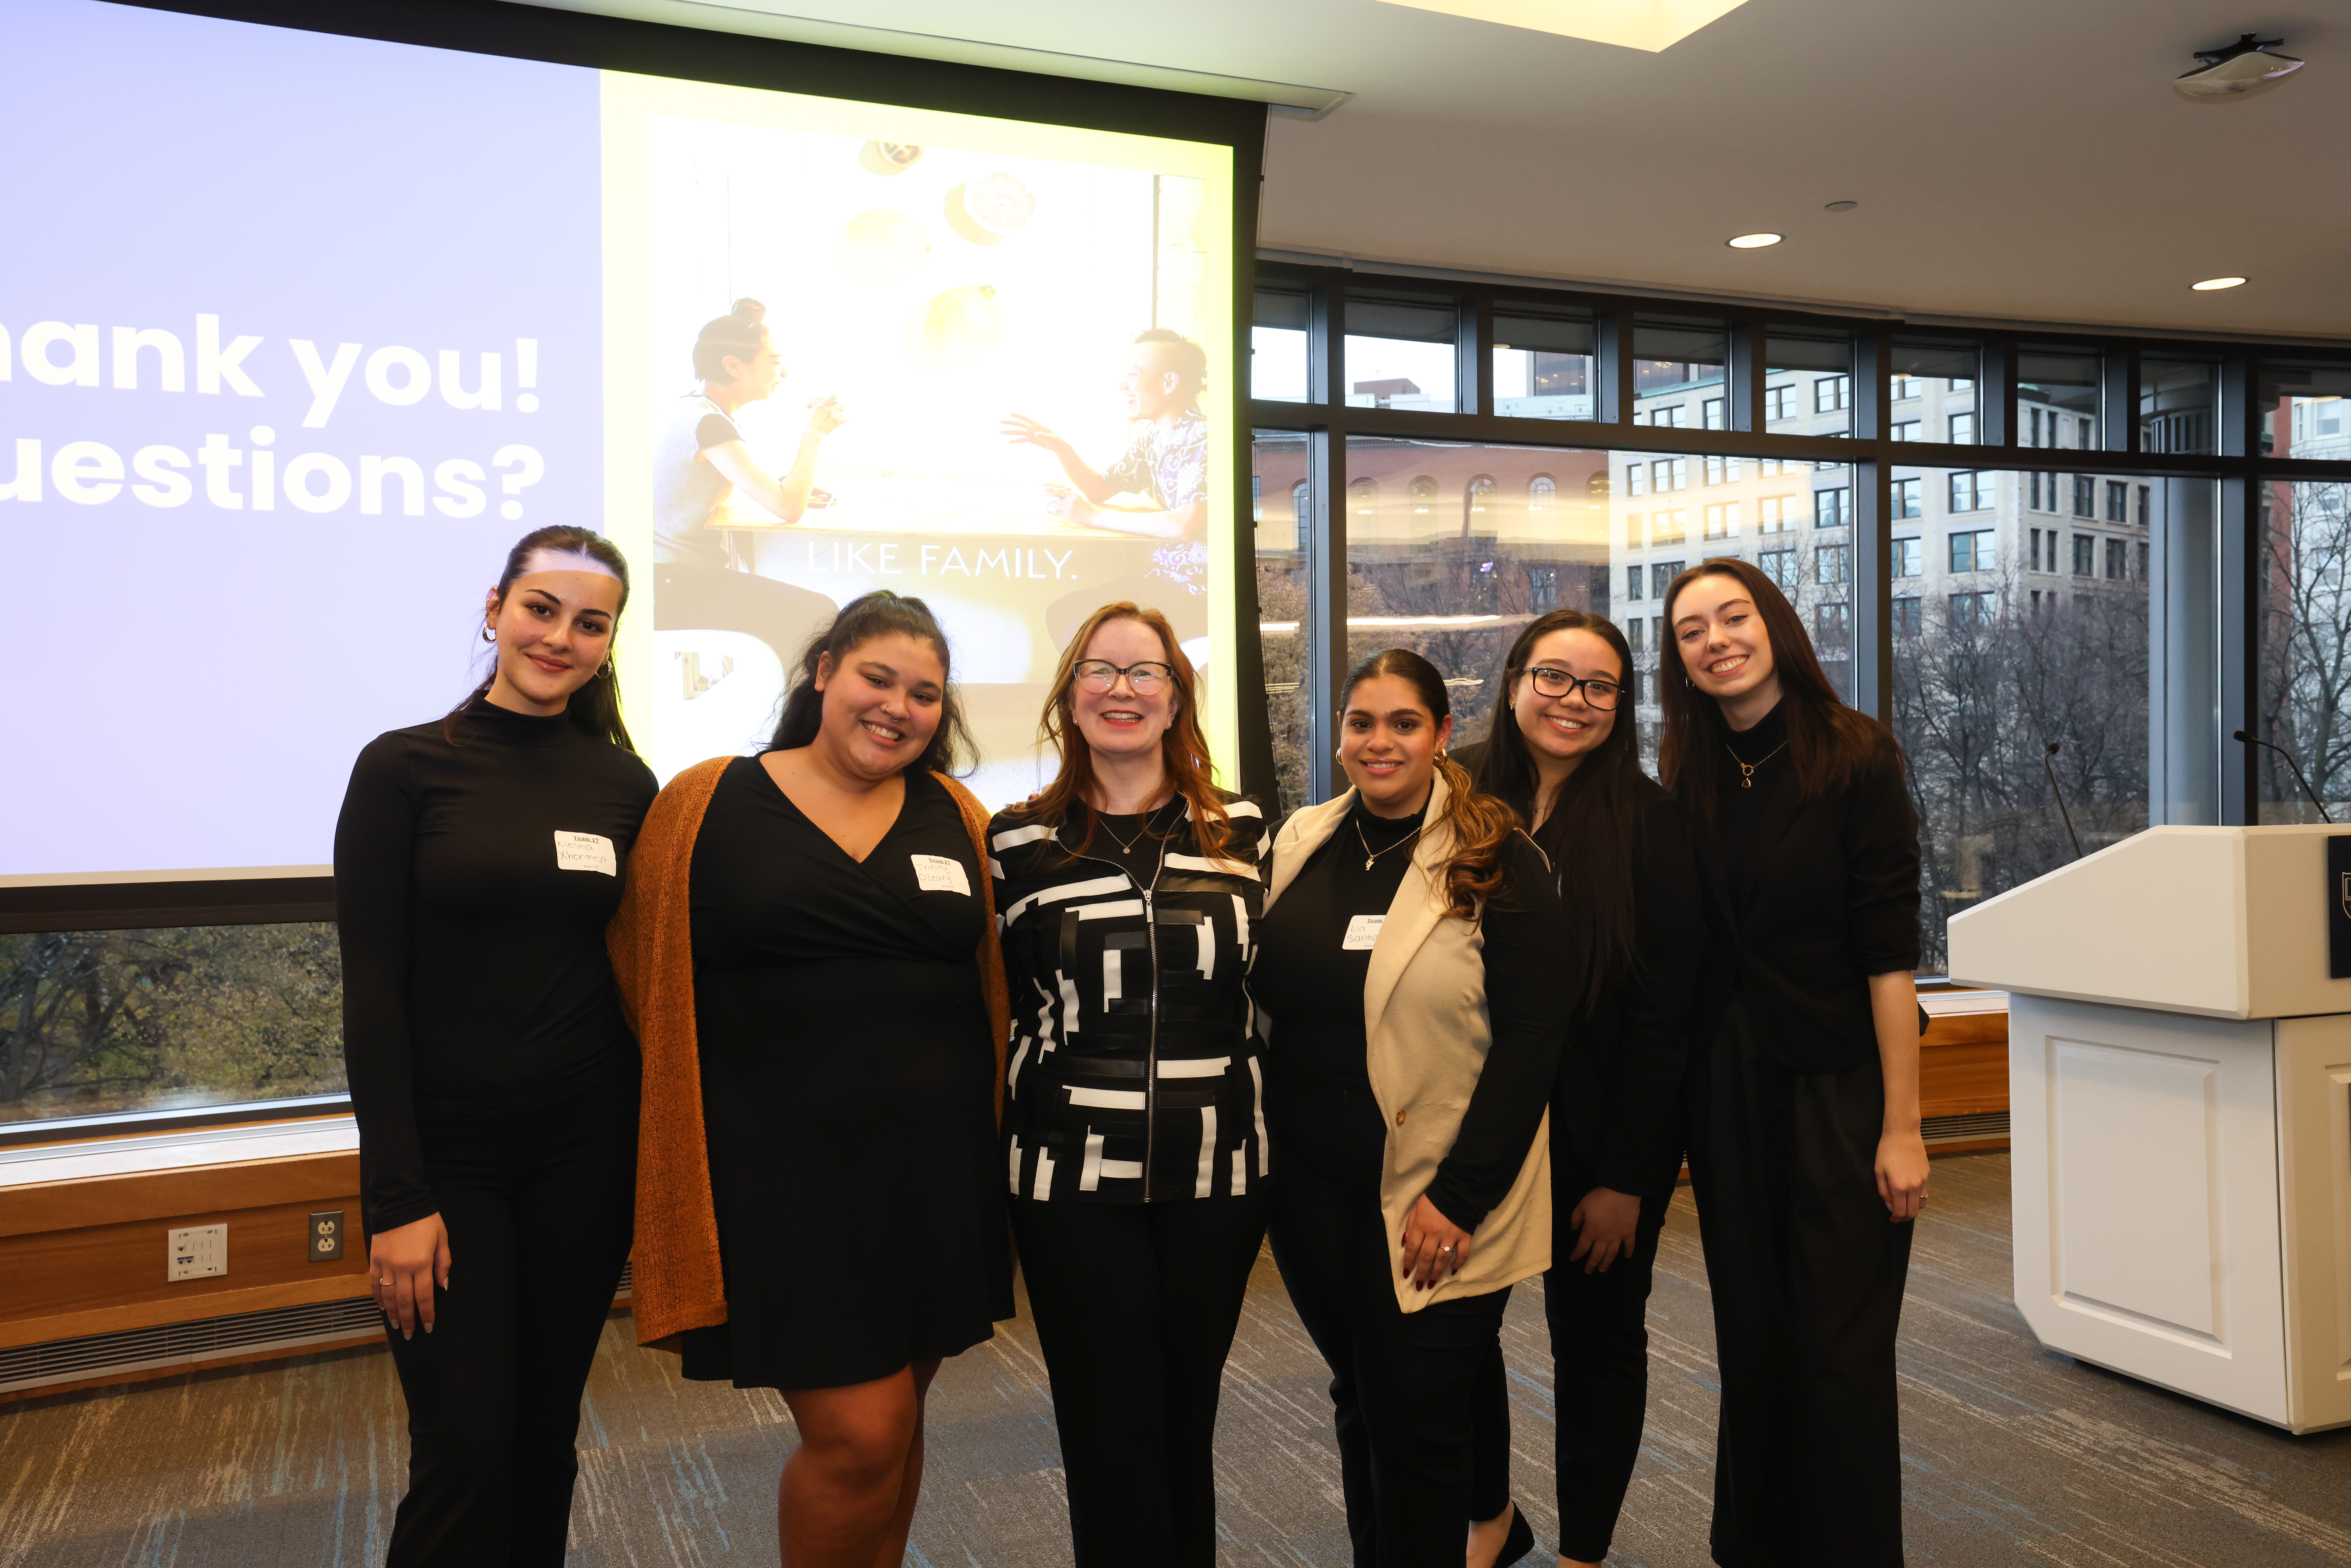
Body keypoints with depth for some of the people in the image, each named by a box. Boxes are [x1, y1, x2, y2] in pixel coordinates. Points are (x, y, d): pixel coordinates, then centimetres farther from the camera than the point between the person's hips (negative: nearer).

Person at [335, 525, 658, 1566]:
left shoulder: (627, 786, 4)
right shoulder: (405, 768, -5)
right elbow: (372, 992, -8)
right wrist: (397, 1199, -11)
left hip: (586, 1150, 3)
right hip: (445, 1151, -3)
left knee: (545, 1431, 13)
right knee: (464, 1452, -2)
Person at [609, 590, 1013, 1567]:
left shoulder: (956, 818, 6)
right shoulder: (707, 806, -3)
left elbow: (998, 989, 12)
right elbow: (647, 981, 2)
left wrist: (997, 1148, 11)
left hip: (937, 1169, 4)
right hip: (787, 1180, -3)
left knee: (896, 1422, 15)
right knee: (861, 1435, -4)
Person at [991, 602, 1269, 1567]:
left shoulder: (1241, 831, 4)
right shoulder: (1020, 843, 1)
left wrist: (1262, 1127, 9)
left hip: (1217, 1172, 2)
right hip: (1072, 1176, -1)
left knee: (1188, 1423, 14)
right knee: (1112, 1444, 2)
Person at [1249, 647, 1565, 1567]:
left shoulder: (1499, 865, -8)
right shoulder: (1300, 846, 4)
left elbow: (1531, 1039, -12)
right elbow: (1262, 1004, 12)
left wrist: (1459, 1196, -15)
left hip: (1436, 1198, -4)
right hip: (1310, 1188, 4)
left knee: (1415, 1414, 4)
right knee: (1357, 1401, 18)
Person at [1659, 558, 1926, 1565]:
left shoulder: (1854, 757, -9)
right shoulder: (1690, 778, 4)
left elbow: (1889, 953, -13)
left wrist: (1902, 1126, -15)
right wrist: (1681, 1108, 4)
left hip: (1839, 1083, -4)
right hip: (1728, 1085, 4)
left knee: (1840, 1351, 2)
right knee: (1749, 1339, 14)